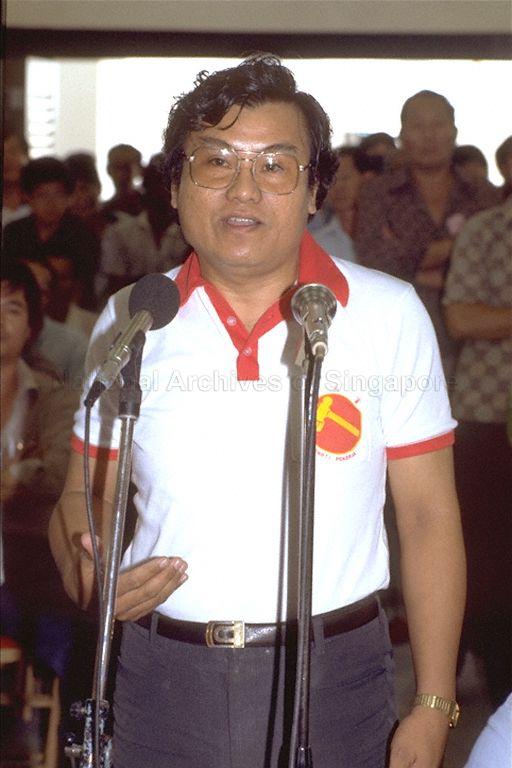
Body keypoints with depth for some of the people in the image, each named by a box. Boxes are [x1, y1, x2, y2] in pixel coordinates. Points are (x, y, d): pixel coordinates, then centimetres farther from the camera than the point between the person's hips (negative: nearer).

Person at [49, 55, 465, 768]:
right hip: (161, 678, 2)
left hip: (333, 680, -2)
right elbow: (86, 496, 11)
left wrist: (433, 708, -5)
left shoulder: (388, 314, -3)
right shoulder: (128, 321, 3)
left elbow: (428, 513, -2)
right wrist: (84, 568, -13)